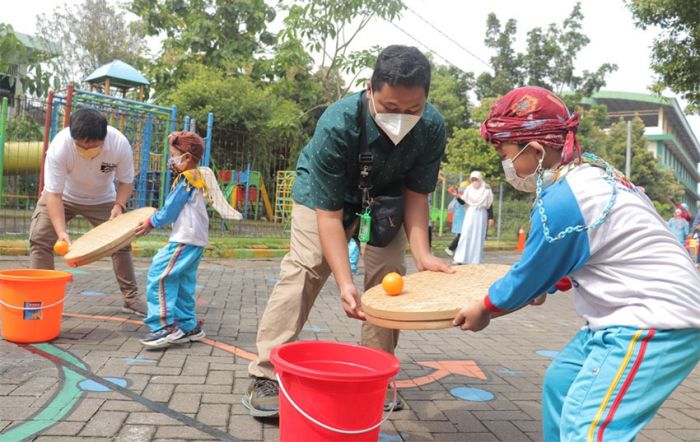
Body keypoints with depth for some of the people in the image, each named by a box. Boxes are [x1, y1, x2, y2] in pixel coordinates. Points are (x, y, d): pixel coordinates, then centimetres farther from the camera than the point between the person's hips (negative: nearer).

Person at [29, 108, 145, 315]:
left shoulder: (120, 144, -32)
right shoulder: (59, 147, -36)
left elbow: (126, 181, -15)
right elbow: (54, 194, -34)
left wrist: (119, 206, -32)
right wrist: (61, 232, -43)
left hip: (102, 199, 1)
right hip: (63, 195, -1)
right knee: (39, 238, -15)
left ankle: (131, 297, 12)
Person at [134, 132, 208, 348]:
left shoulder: (186, 180, -12)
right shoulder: (196, 179, 17)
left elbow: (170, 211, -11)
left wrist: (151, 222, 2)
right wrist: (156, 219, 18)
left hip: (185, 240, -10)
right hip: (195, 241, 10)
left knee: (159, 276, -12)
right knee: (183, 283, 14)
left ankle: (165, 326, -13)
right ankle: (188, 326, 20)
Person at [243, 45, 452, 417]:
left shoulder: (432, 128, -27)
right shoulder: (336, 125, -38)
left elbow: (415, 195, -16)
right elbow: (329, 214, -35)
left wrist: (422, 254, -30)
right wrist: (345, 282, -44)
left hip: (383, 197, 4)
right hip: (323, 191, -3)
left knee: (389, 275, -3)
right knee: (303, 269, -16)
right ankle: (266, 376, -10)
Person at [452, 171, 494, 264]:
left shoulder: (486, 191, 0)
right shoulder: (469, 189, 6)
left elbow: (489, 206, 1)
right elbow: (463, 201, 3)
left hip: (481, 215, -1)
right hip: (470, 214, 1)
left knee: (478, 237, -1)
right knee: (465, 235, -8)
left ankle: (475, 260, 3)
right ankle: (460, 258, -10)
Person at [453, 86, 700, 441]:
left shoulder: (560, 201, -23)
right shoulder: (591, 172, 6)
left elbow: (529, 277, -8)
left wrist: (482, 310, 7)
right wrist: (546, 286, 27)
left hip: (655, 322, -11)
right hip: (638, 313, 11)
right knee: (561, 381, 18)